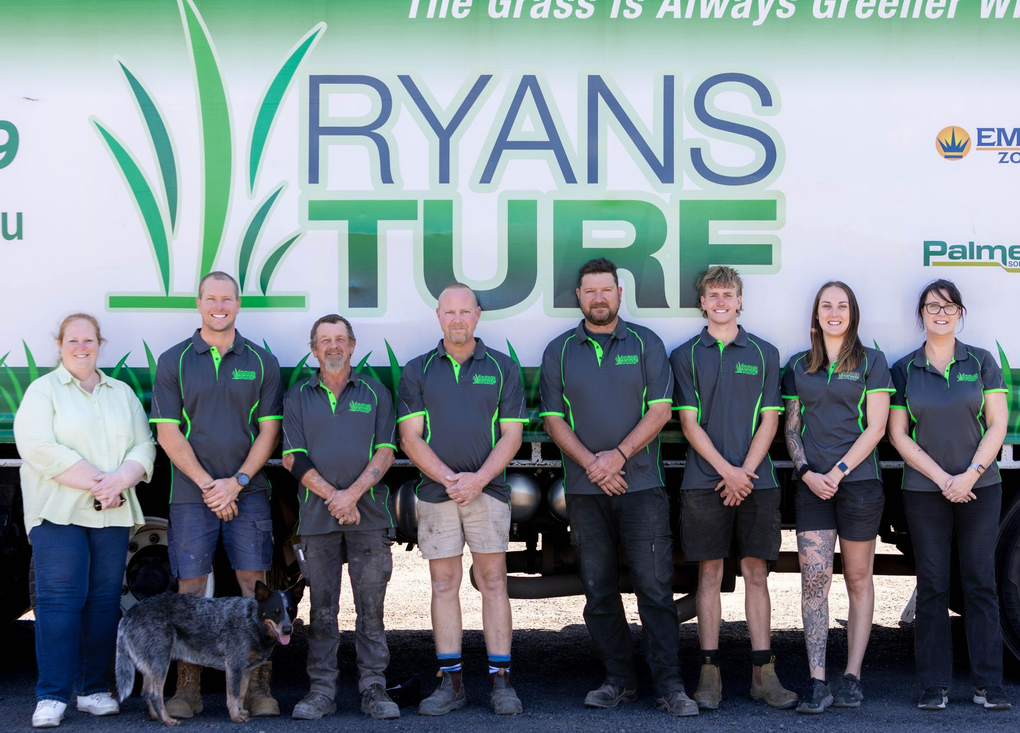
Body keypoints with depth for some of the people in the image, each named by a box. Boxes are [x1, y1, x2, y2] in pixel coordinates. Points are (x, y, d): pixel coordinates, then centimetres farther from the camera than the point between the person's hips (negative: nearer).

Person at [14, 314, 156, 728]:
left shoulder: (122, 394, 19)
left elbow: (144, 446, 10)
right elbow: (38, 447, -9)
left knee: (105, 599, 2)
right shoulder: (43, 390, 5)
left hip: (113, 515, 4)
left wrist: (120, 480, -11)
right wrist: (96, 483, -14)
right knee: (60, 598, -9)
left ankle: (94, 689, 10)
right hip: (59, 511, -4)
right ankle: (52, 696, -8)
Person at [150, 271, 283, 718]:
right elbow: (168, 433, 0)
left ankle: (259, 687, 4)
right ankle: (188, 690, 6)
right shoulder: (173, 362, 5)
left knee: (256, 589, -2)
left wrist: (236, 482, -8)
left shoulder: (261, 362, 8)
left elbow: (269, 429, 4)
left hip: (248, 492, 1)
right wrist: (207, 484, -9)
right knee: (190, 589, -1)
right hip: (191, 494, -1)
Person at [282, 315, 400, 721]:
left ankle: (374, 687, 4)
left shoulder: (375, 394, 10)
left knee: (371, 607, -1)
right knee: (322, 608, 2)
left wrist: (352, 493, -11)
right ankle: (321, 690, 7)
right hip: (316, 516, 0)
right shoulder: (297, 397, 10)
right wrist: (331, 496, -10)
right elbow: (294, 458, 2)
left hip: (369, 515, 0)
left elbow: (385, 452, 2)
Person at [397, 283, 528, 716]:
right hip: (435, 492, 1)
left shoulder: (502, 368, 6)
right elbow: (410, 437, 1)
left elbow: (511, 435, 1)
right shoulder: (417, 371, 7)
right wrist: (448, 478, -11)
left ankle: (500, 681, 1)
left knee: (493, 581, -2)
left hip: (487, 490, -1)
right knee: (444, 583, 3)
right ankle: (450, 683, 7)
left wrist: (479, 478, -13)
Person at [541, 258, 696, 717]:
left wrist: (619, 455, -12)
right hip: (585, 489, 2)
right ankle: (619, 680, 14)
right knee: (598, 591, 5)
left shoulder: (645, 344, 6)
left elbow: (660, 409, -1)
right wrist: (591, 463, -9)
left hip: (641, 485, -2)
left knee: (655, 587, -5)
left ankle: (669, 686, -3)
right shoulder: (559, 352, 9)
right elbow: (553, 418, 5)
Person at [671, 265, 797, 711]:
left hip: (755, 480, 1)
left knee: (756, 574, 2)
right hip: (704, 482, -1)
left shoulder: (764, 353, 10)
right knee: (709, 574, 1)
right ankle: (710, 674, 5)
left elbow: (769, 420, 5)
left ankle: (763, 673, 5)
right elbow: (689, 422, 0)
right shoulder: (686, 356, 6)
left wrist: (746, 471, -8)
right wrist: (726, 470, -11)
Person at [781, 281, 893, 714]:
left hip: (859, 482, -2)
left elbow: (875, 427, -1)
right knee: (814, 577, -8)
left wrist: (838, 470, -11)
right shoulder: (799, 366, 14)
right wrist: (806, 472, -4)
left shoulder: (871, 363, 6)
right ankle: (817, 684, -10)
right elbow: (791, 428, 13)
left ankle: (852, 678, 7)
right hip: (812, 485, 2)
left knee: (858, 580, 3)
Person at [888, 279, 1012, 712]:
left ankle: (988, 684, 5)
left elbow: (997, 425, 1)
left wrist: (970, 474, -11)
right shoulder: (904, 370, 5)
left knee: (981, 584, 0)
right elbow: (898, 434, 1)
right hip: (924, 493, 0)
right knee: (932, 588, 1)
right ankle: (935, 687, 5)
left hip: (980, 489, 0)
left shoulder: (981, 362, 6)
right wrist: (943, 479, -9)